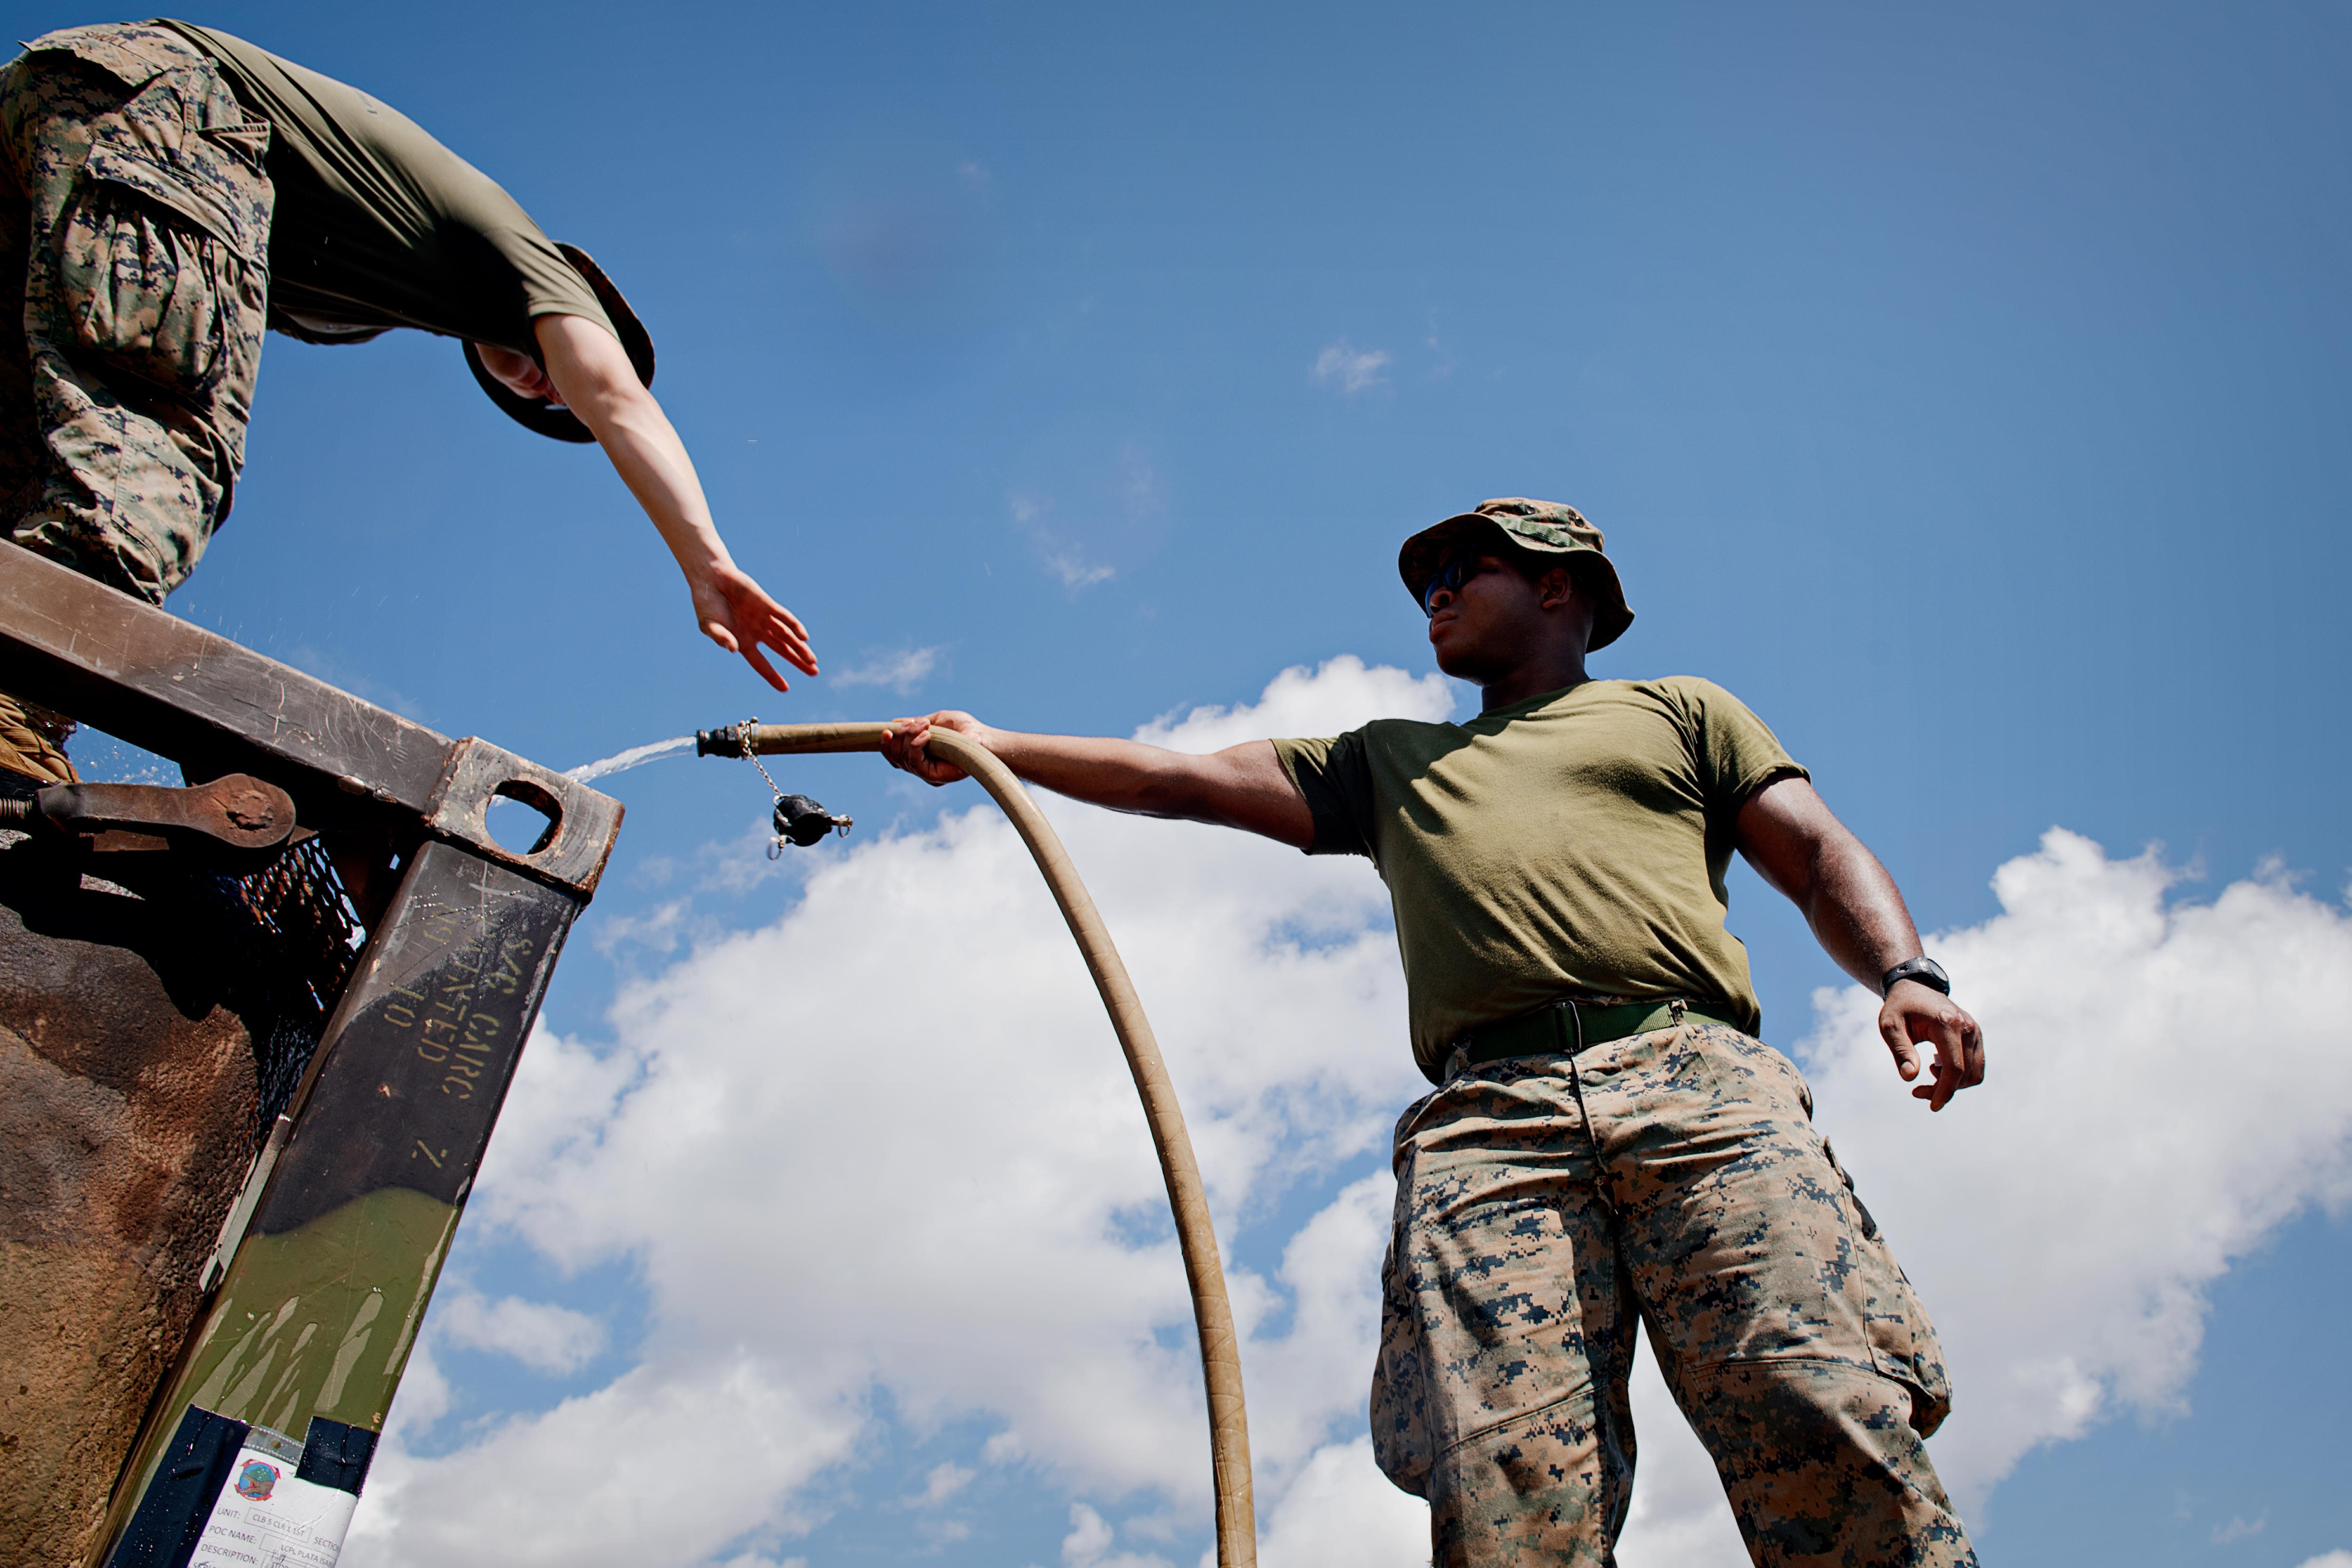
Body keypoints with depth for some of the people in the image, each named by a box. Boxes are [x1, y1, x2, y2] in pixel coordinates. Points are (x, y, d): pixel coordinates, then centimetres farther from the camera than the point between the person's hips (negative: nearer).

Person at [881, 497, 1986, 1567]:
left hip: (1698, 1080, -1)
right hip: (1488, 1122, 2)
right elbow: (1185, 779, 35)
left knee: (1829, 1430, -22)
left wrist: (1905, 974, -2)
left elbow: (1823, 856, 19)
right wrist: (993, 746, 33)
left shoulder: (1679, 710, 30)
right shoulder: (1388, 763, 37)